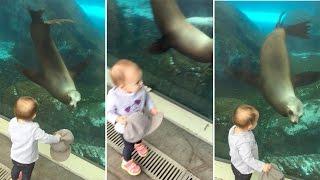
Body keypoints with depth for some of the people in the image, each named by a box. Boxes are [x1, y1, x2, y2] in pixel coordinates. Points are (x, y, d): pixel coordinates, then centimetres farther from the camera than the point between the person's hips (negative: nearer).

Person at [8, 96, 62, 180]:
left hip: (14, 156, 5)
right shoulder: (34, 129, -38)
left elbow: (11, 137, -4)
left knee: (15, 169, 35)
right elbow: (46, 138, -25)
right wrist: (57, 138, -6)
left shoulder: (12, 122, -23)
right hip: (27, 160, -5)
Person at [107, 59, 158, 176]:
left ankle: (138, 144, 74)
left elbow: (146, 98, -6)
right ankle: (126, 163, 51)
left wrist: (152, 108, -18)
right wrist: (117, 119, -43)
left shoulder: (140, 88, -28)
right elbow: (109, 112, -25)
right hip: (125, 128, -5)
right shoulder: (113, 96, -40)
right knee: (129, 146, 18)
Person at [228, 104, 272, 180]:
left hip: (236, 163, 7)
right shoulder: (244, 142, -44)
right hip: (243, 171, -7)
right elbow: (248, 159, -39)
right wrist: (262, 166, -36)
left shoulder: (234, 129, -16)